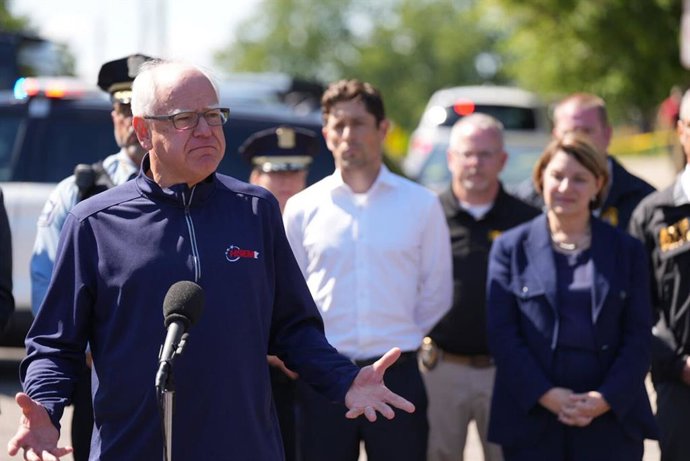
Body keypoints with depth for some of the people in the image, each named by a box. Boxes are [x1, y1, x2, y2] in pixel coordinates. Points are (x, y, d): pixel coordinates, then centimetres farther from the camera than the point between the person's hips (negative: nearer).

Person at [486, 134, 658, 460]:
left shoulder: (626, 250, 10)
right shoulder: (510, 247, 7)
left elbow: (639, 336, 5)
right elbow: (501, 333, 0)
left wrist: (607, 398, -10)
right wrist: (545, 395, -11)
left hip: (612, 421, 1)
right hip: (531, 421, -1)